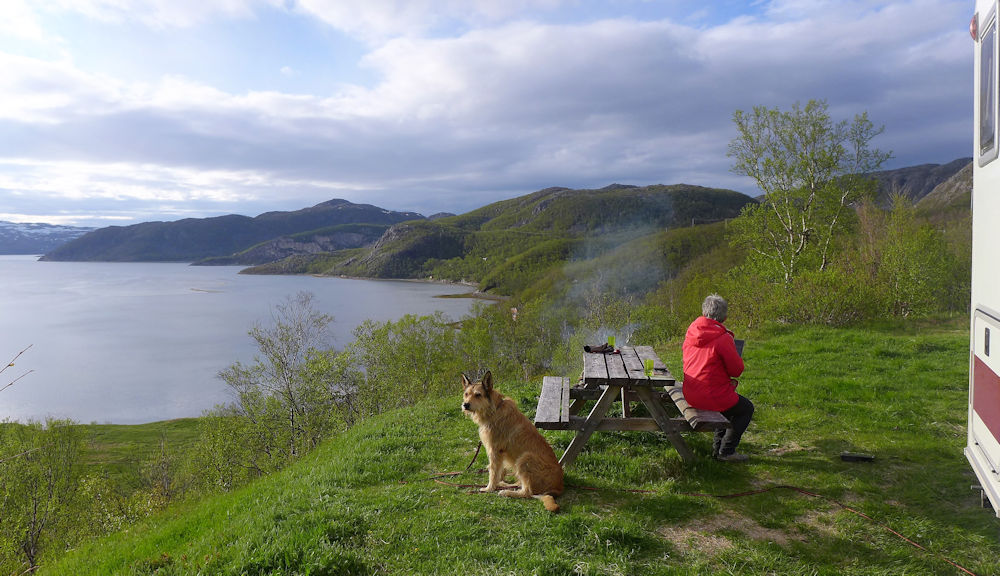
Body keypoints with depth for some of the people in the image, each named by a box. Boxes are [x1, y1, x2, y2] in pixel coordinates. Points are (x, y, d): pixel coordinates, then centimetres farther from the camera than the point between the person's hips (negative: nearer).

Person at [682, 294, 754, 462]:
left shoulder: (691, 333, 4)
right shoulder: (723, 338, -18)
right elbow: (737, 370, -10)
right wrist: (732, 347, 6)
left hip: (690, 395, 8)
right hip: (712, 396, -8)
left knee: (731, 402, 34)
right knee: (747, 409, 17)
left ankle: (718, 447, 34)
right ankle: (726, 451, 14)